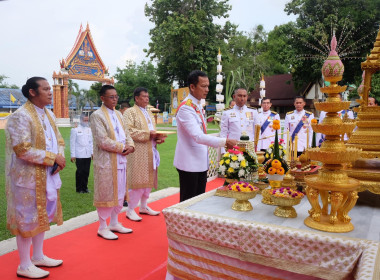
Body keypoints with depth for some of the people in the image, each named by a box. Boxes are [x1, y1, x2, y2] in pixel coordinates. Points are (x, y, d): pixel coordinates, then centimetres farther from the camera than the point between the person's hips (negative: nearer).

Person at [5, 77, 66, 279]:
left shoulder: (49, 114, 9)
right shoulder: (21, 116, -17)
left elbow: (59, 140, 13)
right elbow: (23, 150, -24)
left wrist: (59, 158, -6)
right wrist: (53, 158, -18)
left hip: (47, 175, 8)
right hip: (27, 177, -8)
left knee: (42, 215, 18)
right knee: (27, 218, 4)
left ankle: (38, 256, 35)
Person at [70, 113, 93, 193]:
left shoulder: (89, 129, 13)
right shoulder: (75, 129, -1)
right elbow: (72, 143, -3)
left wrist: (92, 152, 10)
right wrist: (73, 155, -7)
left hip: (88, 155, 4)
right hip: (79, 155, -4)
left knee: (86, 172, 6)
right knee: (80, 172, 0)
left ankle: (84, 187, 17)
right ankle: (79, 188, 13)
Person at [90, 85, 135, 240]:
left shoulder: (118, 114, 14)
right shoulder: (97, 115, -10)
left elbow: (126, 133, 15)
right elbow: (102, 140, -18)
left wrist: (130, 145, -6)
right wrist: (122, 147, -13)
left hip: (121, 160, 8)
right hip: (106, 161, -7)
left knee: (119, 193, 14)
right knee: (106, 194, 2)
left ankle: (114, 223, 29)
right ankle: (102, 228, 17)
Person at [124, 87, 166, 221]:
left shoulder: (149, 113, 19)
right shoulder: (130, 112, -6)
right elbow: (129, 131, -17)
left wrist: (157, 138, 3)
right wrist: (147, 134, -21)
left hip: (150, 152, 8)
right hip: (138, 153, -8)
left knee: (148, 180, 12)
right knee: (138, 181, -5)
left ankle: (144, 206, 26)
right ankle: (130, 210, 8)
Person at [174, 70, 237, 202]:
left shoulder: (198, 106, 12)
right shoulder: (186, 107, -18)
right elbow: (198, 136, -28)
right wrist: (225, 142, -31)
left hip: (201, 162, 9)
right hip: (189, 163, -9)